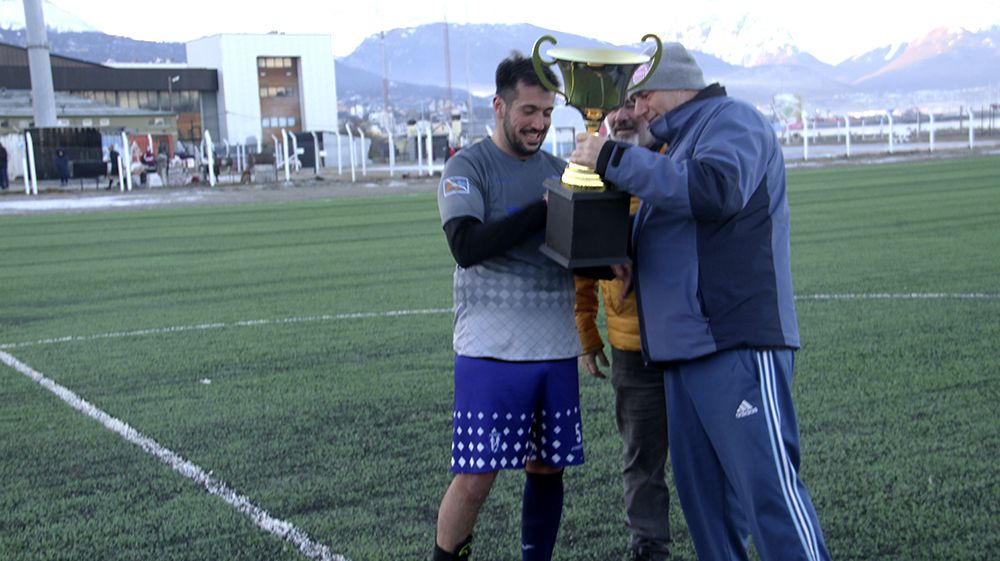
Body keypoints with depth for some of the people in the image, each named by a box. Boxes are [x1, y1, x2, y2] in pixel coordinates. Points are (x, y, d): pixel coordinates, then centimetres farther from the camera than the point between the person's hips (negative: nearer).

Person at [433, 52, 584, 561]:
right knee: (474, 477, -6)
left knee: (547, 469, 11)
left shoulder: (558, 171, 14)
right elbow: (466, 246, -17)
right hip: (491, 350, -5)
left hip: (556, 348, 5)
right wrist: (544, 210, -19)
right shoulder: (468, 167, -2)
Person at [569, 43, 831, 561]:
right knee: (703, 494, 11)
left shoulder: (732, 120, -3)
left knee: (769, 485, -12)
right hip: (685, 349, 10)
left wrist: (614, 160, -19)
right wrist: (630, 262, 9)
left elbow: (716, 189, -24)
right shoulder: (682, 144, 26)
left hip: (738, 345, -10)